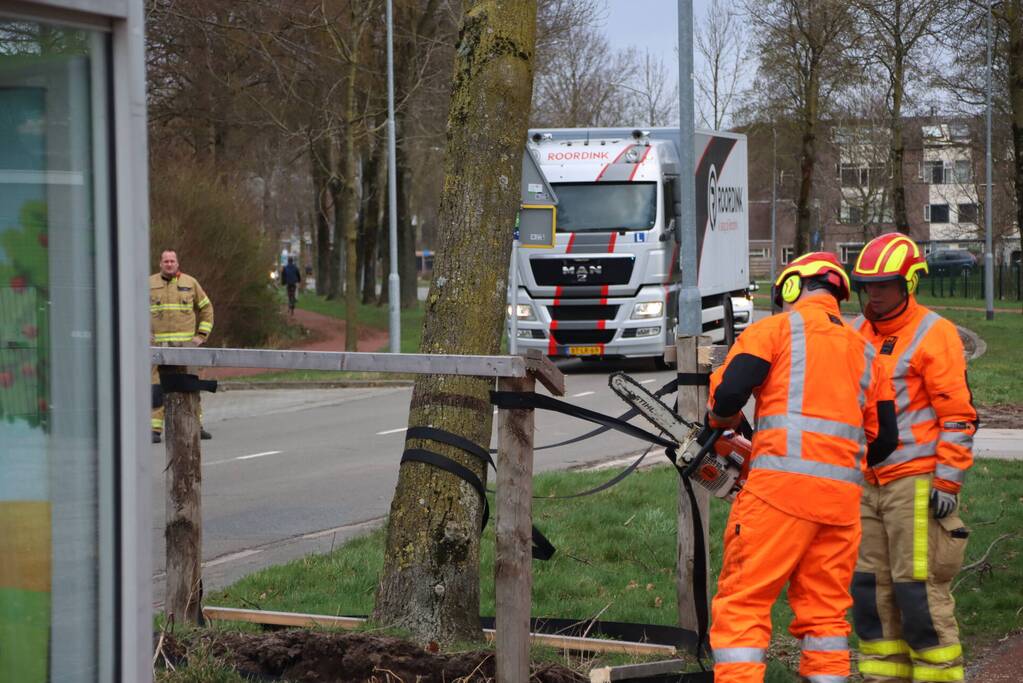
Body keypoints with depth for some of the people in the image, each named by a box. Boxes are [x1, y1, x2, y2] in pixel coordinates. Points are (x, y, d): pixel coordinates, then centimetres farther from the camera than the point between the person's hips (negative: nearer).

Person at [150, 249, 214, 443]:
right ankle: (155, 429, -5)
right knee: (157, 387, -6)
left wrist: (201, 335, 5)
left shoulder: (190, 283, 6)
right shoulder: (149, 284, 4)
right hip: (159, 345, -1)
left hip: (185, 344, 1)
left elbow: (206, 308, 14)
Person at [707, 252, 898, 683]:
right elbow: (884, 440, 19)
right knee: (824, 610, 12)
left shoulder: (777, 329, 5)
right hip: (843, 497, 6)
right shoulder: (864, 351, 22)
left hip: (782, 486, -5)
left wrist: (720, 418, 15)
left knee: (742, 602, -4)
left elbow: (728, 393, -6)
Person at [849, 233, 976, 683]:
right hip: (866, 484, 7)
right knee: (871, 589, 9)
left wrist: (948, 481, -14)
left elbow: (958, 414, -9)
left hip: (916, 484, -7)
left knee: (920, 591, -8)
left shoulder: (933, 334, -6)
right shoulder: (856, 334, 15)